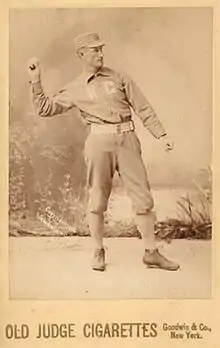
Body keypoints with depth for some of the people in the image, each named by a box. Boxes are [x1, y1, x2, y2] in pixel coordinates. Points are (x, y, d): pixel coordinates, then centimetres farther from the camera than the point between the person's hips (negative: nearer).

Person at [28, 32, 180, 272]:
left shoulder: (118, 77, 11)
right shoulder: (75, 89, 10)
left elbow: (143, 108, 9)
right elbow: (44, 108, 10)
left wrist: (161, 135, 2)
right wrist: (35, 80, 1)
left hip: (127, 139, 1)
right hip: (100, 141, -1)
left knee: (143, 198, 1)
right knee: (97, 199, 4)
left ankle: (151, 253, 13)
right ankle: (98, 252, 22)